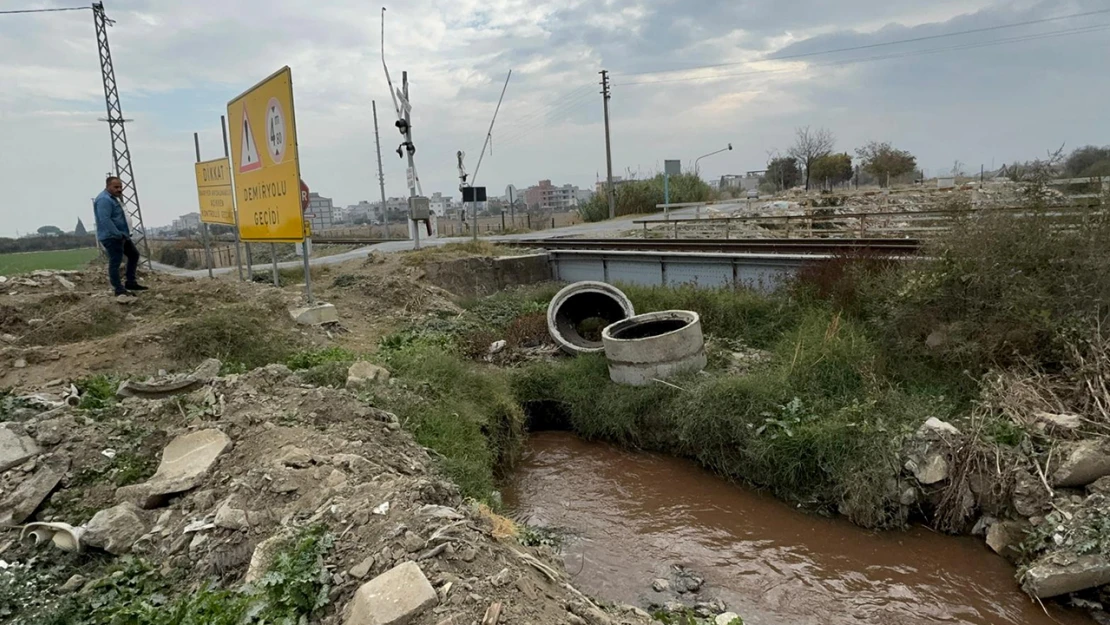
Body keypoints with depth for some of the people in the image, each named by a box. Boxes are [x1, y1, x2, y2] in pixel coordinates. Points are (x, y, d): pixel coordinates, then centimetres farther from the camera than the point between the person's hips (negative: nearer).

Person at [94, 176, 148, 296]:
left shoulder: (112, 198, 16)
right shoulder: (104, 199, -18)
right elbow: (105, 220, -28)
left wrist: (123, 233, 17)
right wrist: (118, 234, -26)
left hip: (120, 235, 11)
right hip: (111, 237, -11)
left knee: (134, 254, 17)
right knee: (115, 262, -5)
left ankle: (130, 282, 21)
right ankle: (119, 289, 1)